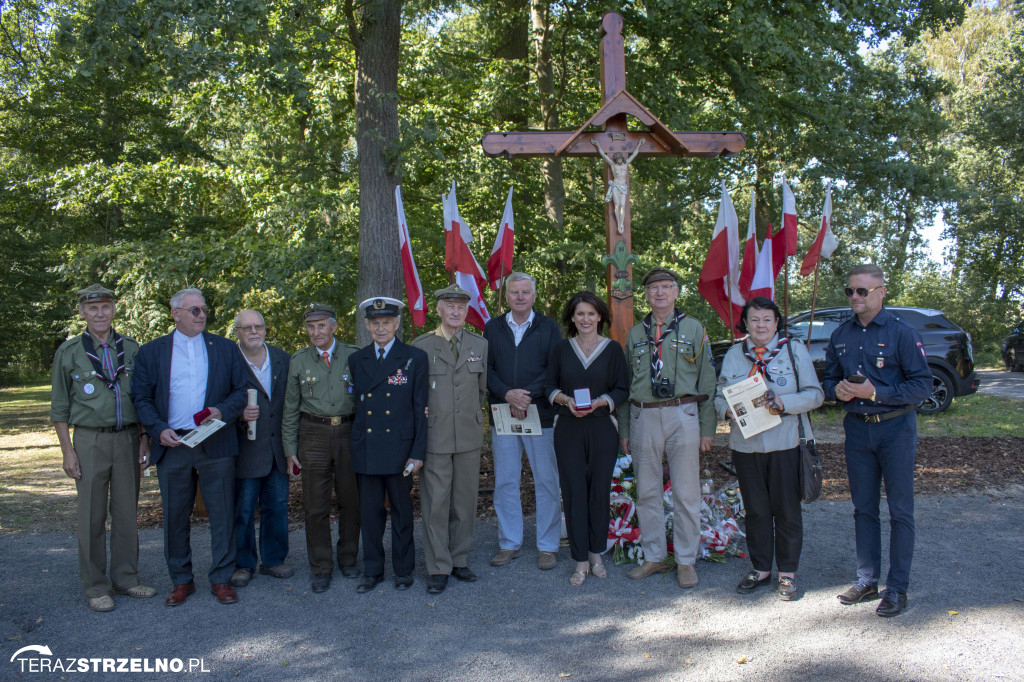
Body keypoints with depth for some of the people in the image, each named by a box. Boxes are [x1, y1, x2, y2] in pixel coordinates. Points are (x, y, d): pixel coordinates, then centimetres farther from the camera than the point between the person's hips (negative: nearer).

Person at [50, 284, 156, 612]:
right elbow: (59, 406, 1)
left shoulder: (131, 348, 7)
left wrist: (145, 438, 5)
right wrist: (68, 451, -5)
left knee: (127, 512, 8)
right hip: (90, 440, -2)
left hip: (128, 439, 3)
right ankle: (95, 587, 14)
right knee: (92, 517, 3)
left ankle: (125, 579, 20)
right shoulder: (69, 351, 0)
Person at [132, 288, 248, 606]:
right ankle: (181, 580, 25)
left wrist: (223, 410, -11)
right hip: (172, 445, 0)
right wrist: (159, 430, -10)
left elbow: (241, 390, 8)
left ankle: (221, 579, 17)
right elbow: (141, 398, 5)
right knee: (175, 517, 9)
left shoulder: (225, 348, 8)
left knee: (222, 514, 3)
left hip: (216, 445, 0)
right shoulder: (151, 352, 7)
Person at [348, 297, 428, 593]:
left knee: (402, 510, 9)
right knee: (370, 511, 10)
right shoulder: (356, 360, 9)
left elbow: (421, 408, -3)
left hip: (399, 448, -2)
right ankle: (372, 570, 25)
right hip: (366, 449, 3)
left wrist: (418, 452, -8)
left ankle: (403, 569, 24)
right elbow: (356, 403, 10)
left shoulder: (414, 358, -1)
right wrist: (355, 443, 1)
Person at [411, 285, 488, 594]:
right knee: (435, 502, 1)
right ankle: (438, 568, 13)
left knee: (465, 501, 10)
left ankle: (460, 560, 25)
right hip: (434, 436, -3)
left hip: (469, 435, 3)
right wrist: (420, 414, 1)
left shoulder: (481, 345, 8)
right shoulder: (420, 346, 0)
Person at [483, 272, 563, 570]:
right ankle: (509, 543, 21)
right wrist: (508, 394, -13)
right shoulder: (492, 328, 9)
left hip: (541, 414, -2)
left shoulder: (549, 328, 4)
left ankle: (548, 546, 14)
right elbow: (486, 370, 3)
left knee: (547, 482, 2)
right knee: (505, 482, 7)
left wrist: (528, 397, -14)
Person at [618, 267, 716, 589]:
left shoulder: (693, 329, 5)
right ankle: (654, 557, 21)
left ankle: (686, 561, 15)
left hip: (682, 415, -3)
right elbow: (625, 384, 14)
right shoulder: (635, 334, 13)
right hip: (643, 417, 3)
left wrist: (708, 428, -3)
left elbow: (707, 381, 3)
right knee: (647, 492, 8)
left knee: (686, 493, 2)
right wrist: (624, 430, 9)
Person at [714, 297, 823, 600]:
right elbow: (720, 396, 13)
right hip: (746, 446, 3)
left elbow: (814, 393, -2)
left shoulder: (794, 350, 2)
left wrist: (784, 402, -19)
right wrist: (728, 409, -10)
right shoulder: (734, 355, 10)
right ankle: (760, 569, 25)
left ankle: (788, 573, 19)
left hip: (785, 444, -2)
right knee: (755, 510, 11)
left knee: (787, 511, 5)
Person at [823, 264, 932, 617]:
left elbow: (923, 385, -12)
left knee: (900, 510, 2)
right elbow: (829, 379, 15)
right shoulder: (841, 335, 7)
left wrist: (875, 393, -20)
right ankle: (867, 580, 22)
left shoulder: (902, 332, -9)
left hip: (895, 428, -5)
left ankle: (897, 588, 12)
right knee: (863, 508, 11)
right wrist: (837, 390, -8)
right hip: (857, 428, 5)